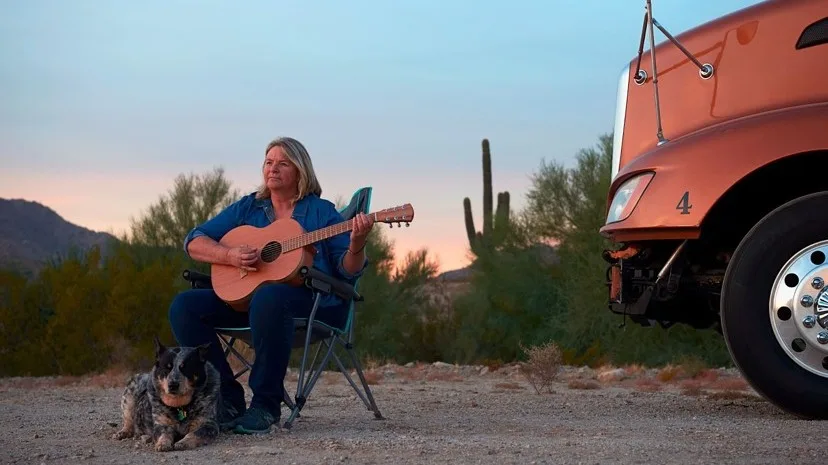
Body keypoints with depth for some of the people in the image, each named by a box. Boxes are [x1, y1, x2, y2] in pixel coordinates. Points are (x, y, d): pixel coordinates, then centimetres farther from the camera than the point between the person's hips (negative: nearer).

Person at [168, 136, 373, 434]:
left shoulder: (321, 212, 5)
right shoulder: (247, 208, 14)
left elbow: (348, 271, -1)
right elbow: (193, 243, 8)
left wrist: (356, 245, -24)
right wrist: (229, 256, -11)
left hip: (310, 300, -5)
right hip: (244, 294, 5)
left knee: (268, 297, -40)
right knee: (184, 306, -16)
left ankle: (266, 404, -29)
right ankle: (227, 398, -14)